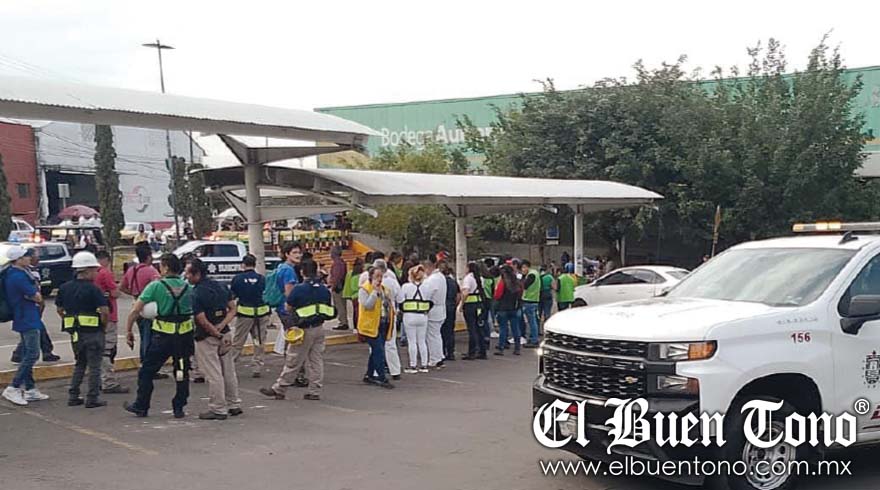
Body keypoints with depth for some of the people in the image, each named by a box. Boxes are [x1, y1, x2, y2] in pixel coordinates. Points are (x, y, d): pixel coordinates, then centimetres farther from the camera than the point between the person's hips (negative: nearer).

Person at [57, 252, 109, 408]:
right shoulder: (93, 289, -14)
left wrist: (70, 322, 17)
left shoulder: (64, 288, 7)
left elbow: (59, 309, 14)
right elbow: (105, 311, -19)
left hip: (75, 332, 6)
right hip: (93, 332, -6)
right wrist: (103, 326, -4)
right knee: (94, 366, 4)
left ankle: (73, 396, 19)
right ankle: (92, 399, 6)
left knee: (79, 364, 21)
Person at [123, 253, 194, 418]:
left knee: (147, 371, 12)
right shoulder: (188, 287, 3)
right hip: (185, 335, 3)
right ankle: (179, 408, 15)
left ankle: (141, 406, 21)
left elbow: (135, 310, -9)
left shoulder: (156, 286, -8)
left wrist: (128, 330, -1)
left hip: (163, 335, -3)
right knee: (182, 372, 12)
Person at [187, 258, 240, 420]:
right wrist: (221, 327, -7)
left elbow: (203, 321, -20)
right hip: (225, 333, 7)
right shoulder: (221, 286, 4)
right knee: (228, 371, 15)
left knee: (213, 375, 0)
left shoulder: (195, 295, -17)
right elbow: (233, 309, 4)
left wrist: (218, 335, -13)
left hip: (207, 338, -7)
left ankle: (218, 410, 7)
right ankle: (234, 405, 24)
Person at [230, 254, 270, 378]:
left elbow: (232, 295, 5)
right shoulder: (262, 278, -2)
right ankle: (257, 368, 10)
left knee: (237, 342, 8)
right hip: (261, 312, 1)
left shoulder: (237, 278, -4)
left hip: (244, 313, -1)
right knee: (259, 343, 9)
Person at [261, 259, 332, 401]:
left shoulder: (299, 289, -13)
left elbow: (289, 306, -2)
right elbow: (329, 311, 7)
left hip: (304, 329, -5)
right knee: (316, 360, 9)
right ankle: (315, 391, 11)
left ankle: (279, 390, 11)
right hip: (319, 329, 5)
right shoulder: (324, 289, 4)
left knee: (293, 362, 1)